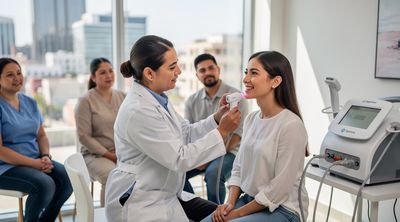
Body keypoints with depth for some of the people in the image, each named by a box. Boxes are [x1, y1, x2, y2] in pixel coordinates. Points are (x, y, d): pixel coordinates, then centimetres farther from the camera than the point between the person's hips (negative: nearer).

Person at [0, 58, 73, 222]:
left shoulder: (30, 102, 11)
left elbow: (41, 135, 13)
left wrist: (46, 156, -7)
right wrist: (34, 163, -19)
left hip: (36, 160, 6)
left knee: (68, 179, -16)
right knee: (45, 185, -30)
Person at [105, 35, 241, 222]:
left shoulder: (157, 99, 3)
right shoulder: (138, 111, -26)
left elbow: (187, 133, 8)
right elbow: (179, 159, -24)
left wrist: (217, 118, -7)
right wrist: (222, 132, -22)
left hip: (165, 195, 9)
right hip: (140, 205, -9)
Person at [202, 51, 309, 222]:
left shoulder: (291, 125, -20)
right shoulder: (251, 119, 3)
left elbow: (280, 186, -19)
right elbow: (239, 166, 9)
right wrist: (230, 203, -5)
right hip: (249, 199, 6)